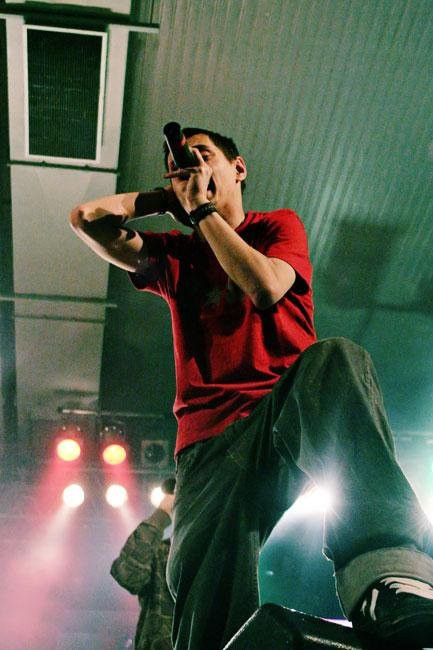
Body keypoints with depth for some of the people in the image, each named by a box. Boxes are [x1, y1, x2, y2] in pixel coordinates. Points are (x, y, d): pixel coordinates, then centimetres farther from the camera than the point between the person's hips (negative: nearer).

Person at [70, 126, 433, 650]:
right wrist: (170, 197, 25)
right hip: (210, 437, 3)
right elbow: (86, 218, 18)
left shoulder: (278, 227, 20)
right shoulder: (174, 255, 28)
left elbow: (266, 289, -3)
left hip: (292, 411, -2)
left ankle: (385, 572, -56)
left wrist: (201, 207, 6)